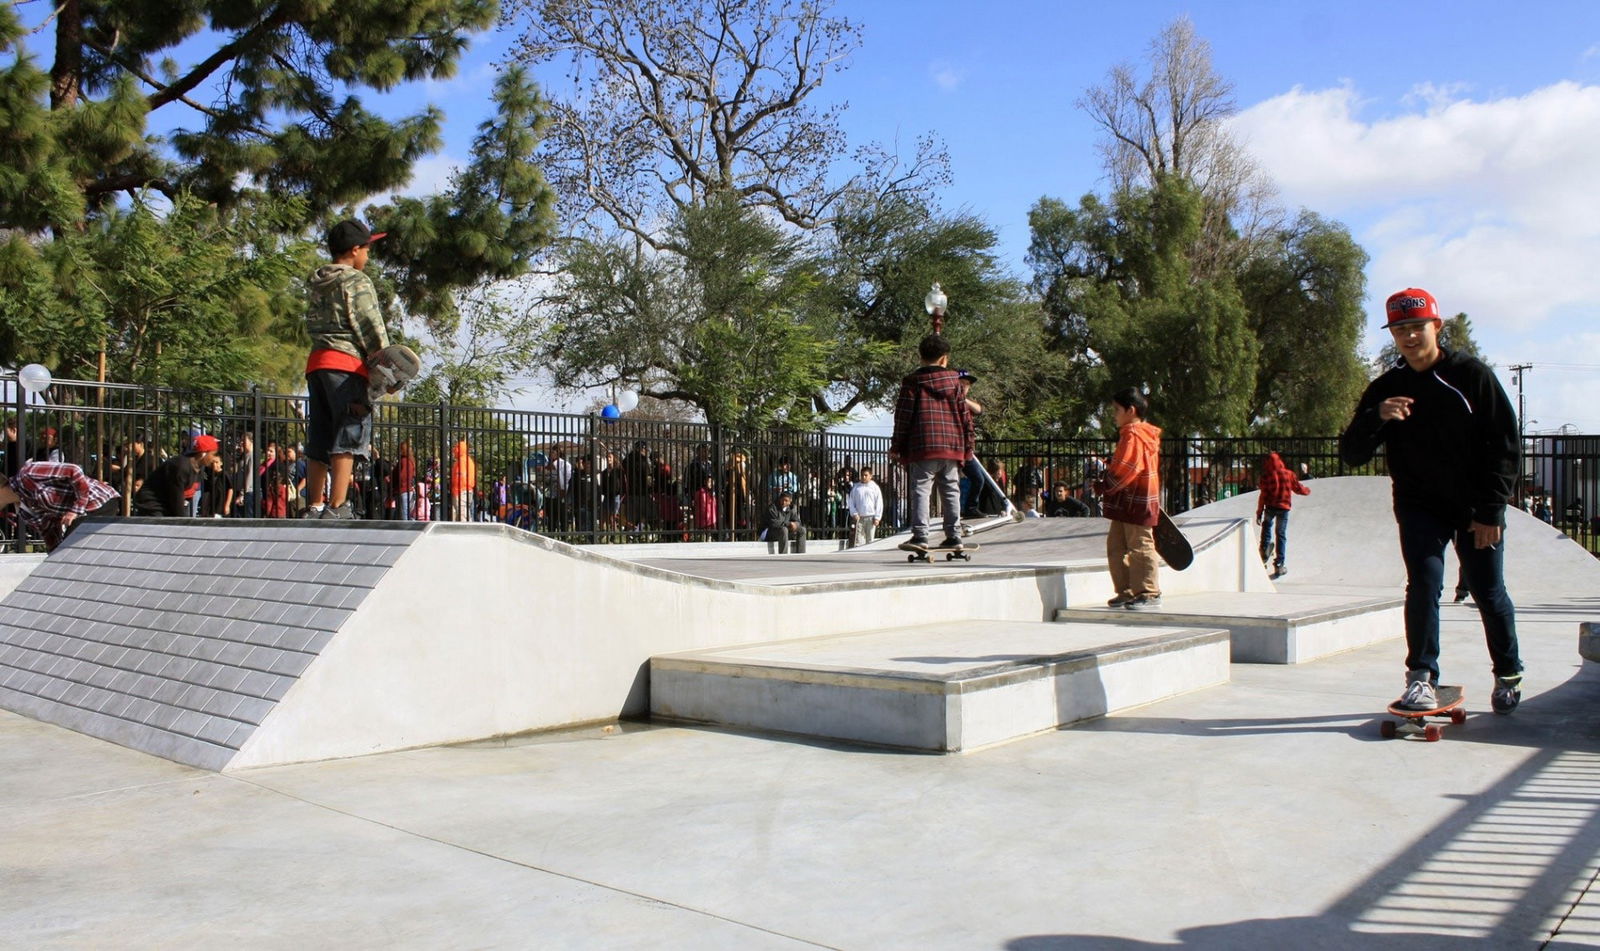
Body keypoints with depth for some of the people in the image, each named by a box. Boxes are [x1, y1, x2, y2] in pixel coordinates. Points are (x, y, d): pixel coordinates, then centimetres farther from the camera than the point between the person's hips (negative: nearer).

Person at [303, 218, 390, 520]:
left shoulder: (318, 284, 22)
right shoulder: (356, 281, -1)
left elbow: (312, 325, 18)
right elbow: (371, 327, -7)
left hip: (316, 362, 8)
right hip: (346, 362, -8)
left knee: (319, 439, 8)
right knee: (349, 435, -11)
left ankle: (314, 507, 10)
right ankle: (337, 507, -18)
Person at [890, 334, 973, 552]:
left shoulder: (912, 382, 2)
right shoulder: (954, 380, 11)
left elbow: (903, 415, -1)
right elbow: (965, 414, 11)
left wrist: (896, 446, 4)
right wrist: (968, 445, 18)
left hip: (923, 446, -3)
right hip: (952, 445, 3)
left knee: (921, 489, -5)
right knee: (951, 491, 9)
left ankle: (920, 535, -14)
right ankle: (954, 536, 10)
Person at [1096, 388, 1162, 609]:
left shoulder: (1132, 435, -15)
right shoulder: (1143, 434, 18)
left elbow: (1124, 470, -21)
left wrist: (1104, 486, -11)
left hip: (1136, 503, -11)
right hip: (1126, 503, 11)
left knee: (1140, 547, -4)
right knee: (1116, 547, 13)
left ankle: (1149, 592, 2)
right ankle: (1127, 591, 18)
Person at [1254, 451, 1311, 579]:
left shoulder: (1266, 476, -7)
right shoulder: (1289, 474, -2)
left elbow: (1263, 496, -7)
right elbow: (1298, 489, 9)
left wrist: (1259, 513, -2)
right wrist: (1307, 491, 32)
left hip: (1270, 507, -1)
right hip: (1284, 508, 1)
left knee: (1267, 525, 29)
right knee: (1281, 535, 6)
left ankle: (1265, 549, 13)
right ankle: (1279, 565, 6)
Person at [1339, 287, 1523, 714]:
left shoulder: (1473, 375, -6)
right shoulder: (1384, 389, 0)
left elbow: (1506, 445, -5)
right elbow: (1352, 454, -6)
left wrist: (1490, 511, -10)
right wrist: (1376, 418, -26)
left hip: (1476, 507, -1)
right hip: (1420, 506, 1)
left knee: (1489, 593, 7)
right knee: (1424, 583, -14)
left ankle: (1508, 674, 29)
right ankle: (1421, 677, -5)